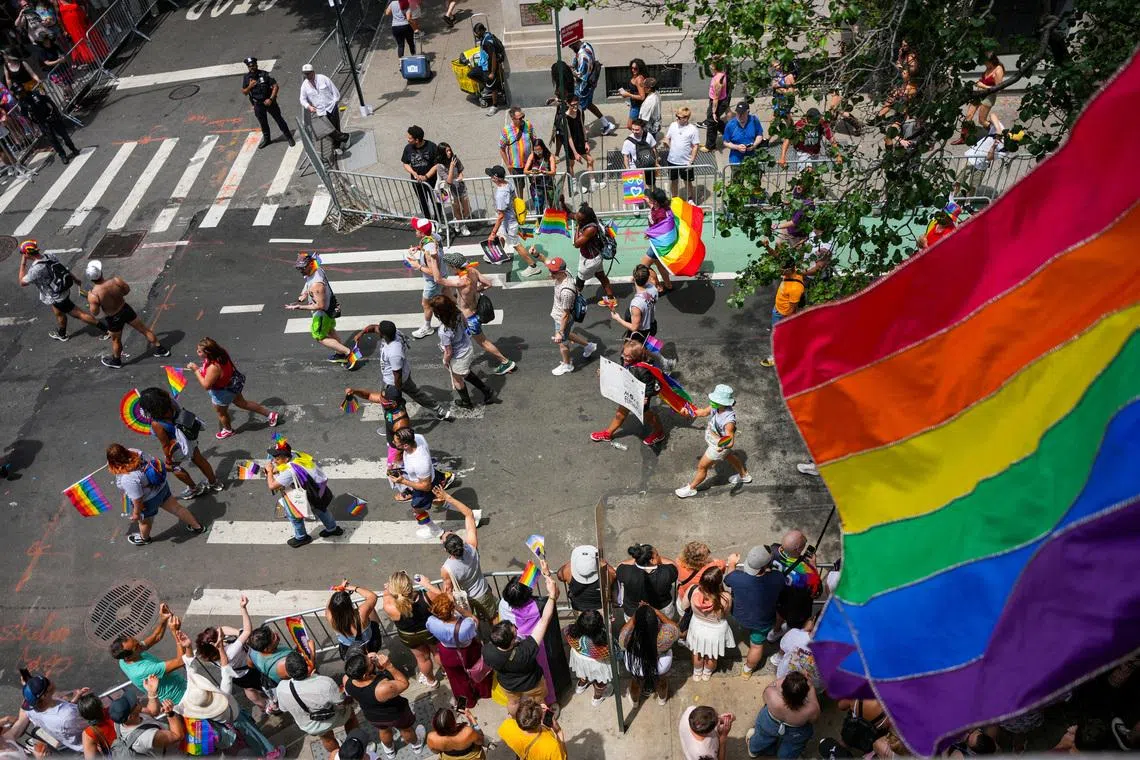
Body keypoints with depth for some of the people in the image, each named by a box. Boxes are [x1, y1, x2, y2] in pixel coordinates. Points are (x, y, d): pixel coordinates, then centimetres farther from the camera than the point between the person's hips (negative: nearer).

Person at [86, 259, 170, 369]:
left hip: (114, 319, -2)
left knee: (116, 340, 23)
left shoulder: (93, 295, -29)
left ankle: (116, 361, 47)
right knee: (144, 329, 21)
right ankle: (159, 349, 35)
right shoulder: (116, 281, -23)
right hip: (126, 309, 2)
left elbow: (95, 313, -17)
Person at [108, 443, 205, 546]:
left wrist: (136, 513, -8)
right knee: (176, 508, 26)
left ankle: (144, 538, 59)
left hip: (148, 501, -6)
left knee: (144, 520, 28)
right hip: (161, 486, 6)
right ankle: (197, 526, 44)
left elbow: (137, 499, -27)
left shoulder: (128, 479, -40)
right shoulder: (135, 452, -23)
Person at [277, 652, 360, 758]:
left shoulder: (281, 688, -31)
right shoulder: (325, 683, -41)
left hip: (309, 727, 3)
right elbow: (343, 703, -23)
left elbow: (284, 709, -8)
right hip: (333, 720, -3)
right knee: (350, 712, 31)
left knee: (326, 737, 35)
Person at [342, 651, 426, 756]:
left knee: (383, 730, 37)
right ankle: (416, 745, 60)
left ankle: (389, 750, 65)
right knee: (405, 729, 31)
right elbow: (404, 683, -27)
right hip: (396, 714, -3)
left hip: (371, 716, 3)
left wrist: (368, 660, -24)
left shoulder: (346, 680, -32)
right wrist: (389, 666, -37)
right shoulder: (383, 688, -46)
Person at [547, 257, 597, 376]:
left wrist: (560, 333, -24)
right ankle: (588, 345, 54)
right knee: (566, 335, 33)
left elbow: (566, 315, -31)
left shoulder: (566, 292, -41)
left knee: (562, 342, 19)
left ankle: (567, 365, 47)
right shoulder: (563, 274, -17)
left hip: (563, 320, -8)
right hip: (557, 314, 8)